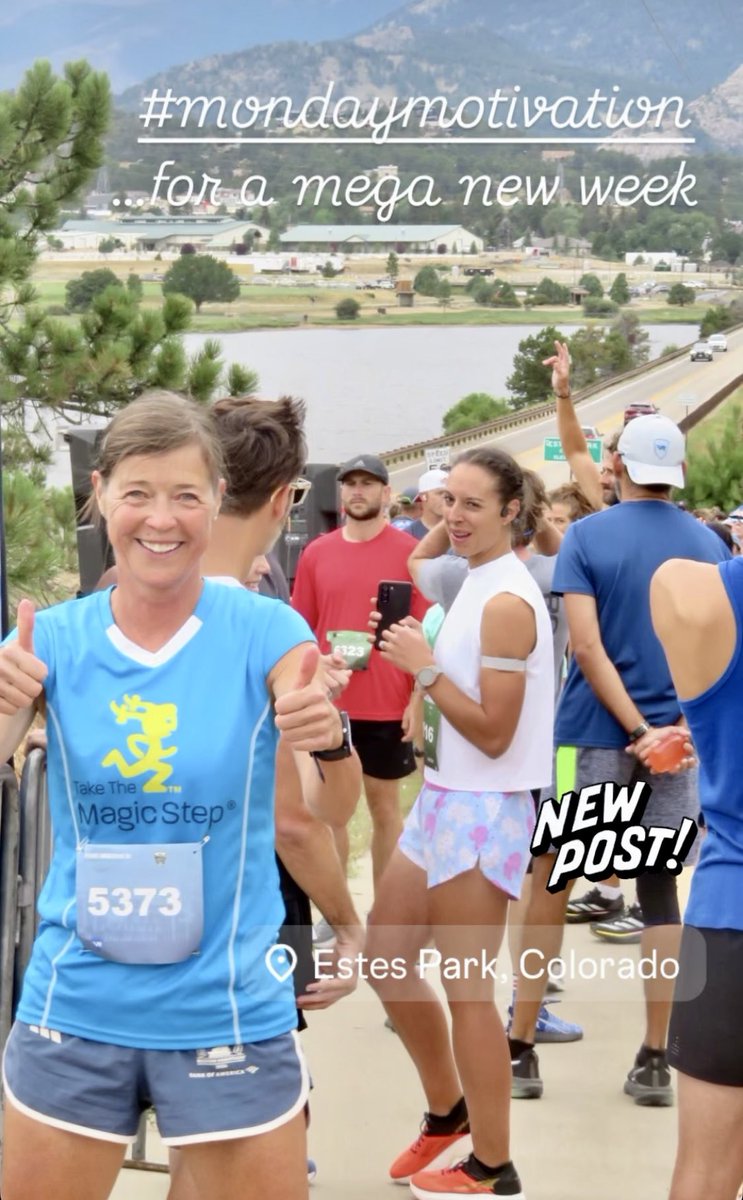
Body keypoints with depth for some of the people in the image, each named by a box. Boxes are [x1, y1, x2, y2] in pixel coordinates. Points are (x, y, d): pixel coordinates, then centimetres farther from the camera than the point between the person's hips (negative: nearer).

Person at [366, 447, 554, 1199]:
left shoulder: (506, 602, -18)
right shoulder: (476, 583, 12)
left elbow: (494, 733, -21)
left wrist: (425, 669, -19)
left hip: (484, 812, -10)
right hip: (444, 799, 10)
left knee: (465, 987, -2)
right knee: (385, 959, 16)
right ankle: (449, 1112, 33)